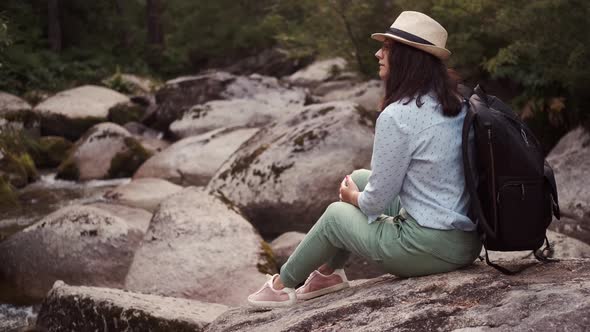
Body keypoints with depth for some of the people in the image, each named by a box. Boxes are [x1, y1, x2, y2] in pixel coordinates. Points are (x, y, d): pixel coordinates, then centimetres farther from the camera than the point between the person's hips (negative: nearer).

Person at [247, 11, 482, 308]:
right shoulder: (456, 104, 5)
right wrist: (359, 192, 24)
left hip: (429, 248, -7)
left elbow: (377, 201, -13)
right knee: (359, 178, 22)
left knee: (335, 214, 16)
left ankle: (282, 285, 40)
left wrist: (353, 197, 10)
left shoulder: (396, 115, -21)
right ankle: (329, 272, 39)